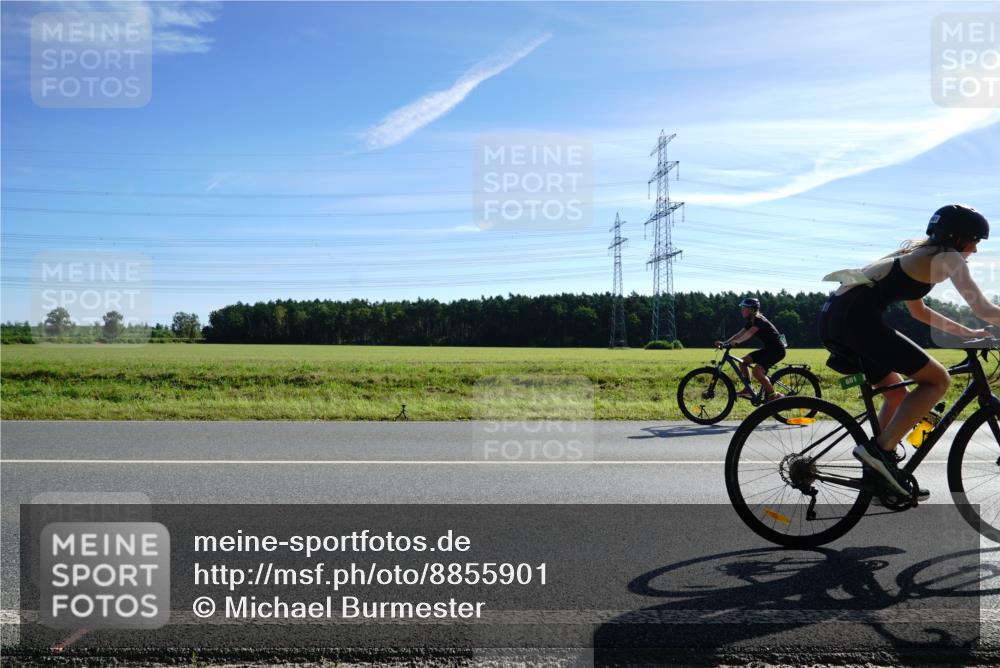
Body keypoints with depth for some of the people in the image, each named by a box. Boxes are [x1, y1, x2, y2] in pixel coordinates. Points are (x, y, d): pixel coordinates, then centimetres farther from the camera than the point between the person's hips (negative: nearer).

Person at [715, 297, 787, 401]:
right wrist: (724, 342, -8)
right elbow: (739, 334, 4)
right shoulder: (751, 322, 9)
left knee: (757, 371, -23)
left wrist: (735, 342, -47)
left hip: (777, 350, -10)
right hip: (768, 349, 10)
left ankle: (774, 395, -10)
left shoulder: (759, 320, -20)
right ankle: (748, 390, 11)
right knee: (743, 361, 4)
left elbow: (749, 333, -36)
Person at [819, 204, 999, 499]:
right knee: (938, 380, 1)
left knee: (898, 394, 23)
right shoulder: (948, 257, 5)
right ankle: (881, 447, -8)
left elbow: (919, 312, 41)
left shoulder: (916, 252, 31)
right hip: (857, 318, -9)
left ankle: (881, 475, 22)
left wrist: (966, 332, 42)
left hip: (833, 317, 9)